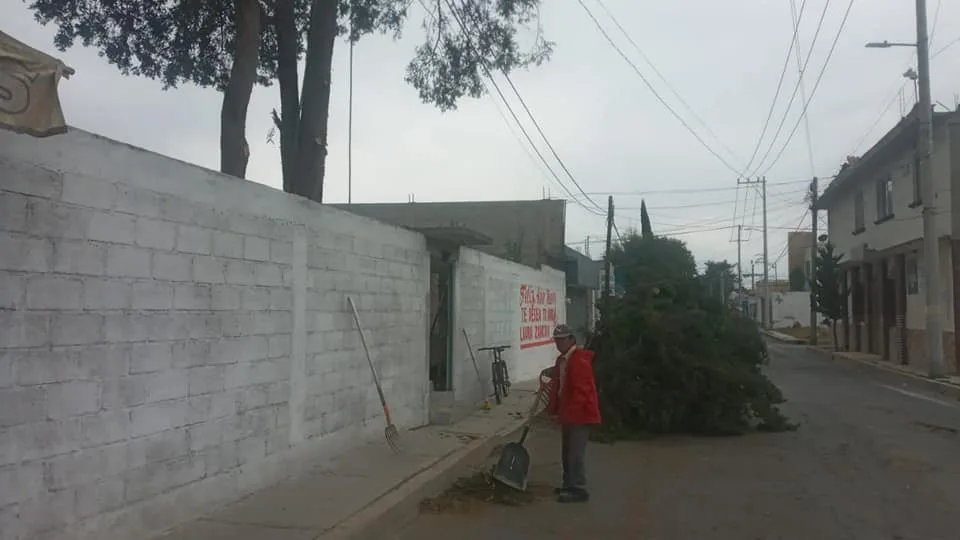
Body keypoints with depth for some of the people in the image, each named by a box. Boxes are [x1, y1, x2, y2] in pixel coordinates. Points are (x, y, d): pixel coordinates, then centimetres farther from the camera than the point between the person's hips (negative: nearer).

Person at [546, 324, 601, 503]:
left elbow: (582, 390, -24)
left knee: (576, 452, -7)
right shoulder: (561, 360, 14)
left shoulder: (580, 360, -18)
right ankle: (569, 484, 30)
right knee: (566, 452, 18)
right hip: (568, 414, 10)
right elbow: (557, 388, 20)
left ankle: (579, 489, 0)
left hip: (580, 414, -10)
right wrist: (555, 410, 17)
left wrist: (570, 411, -25)